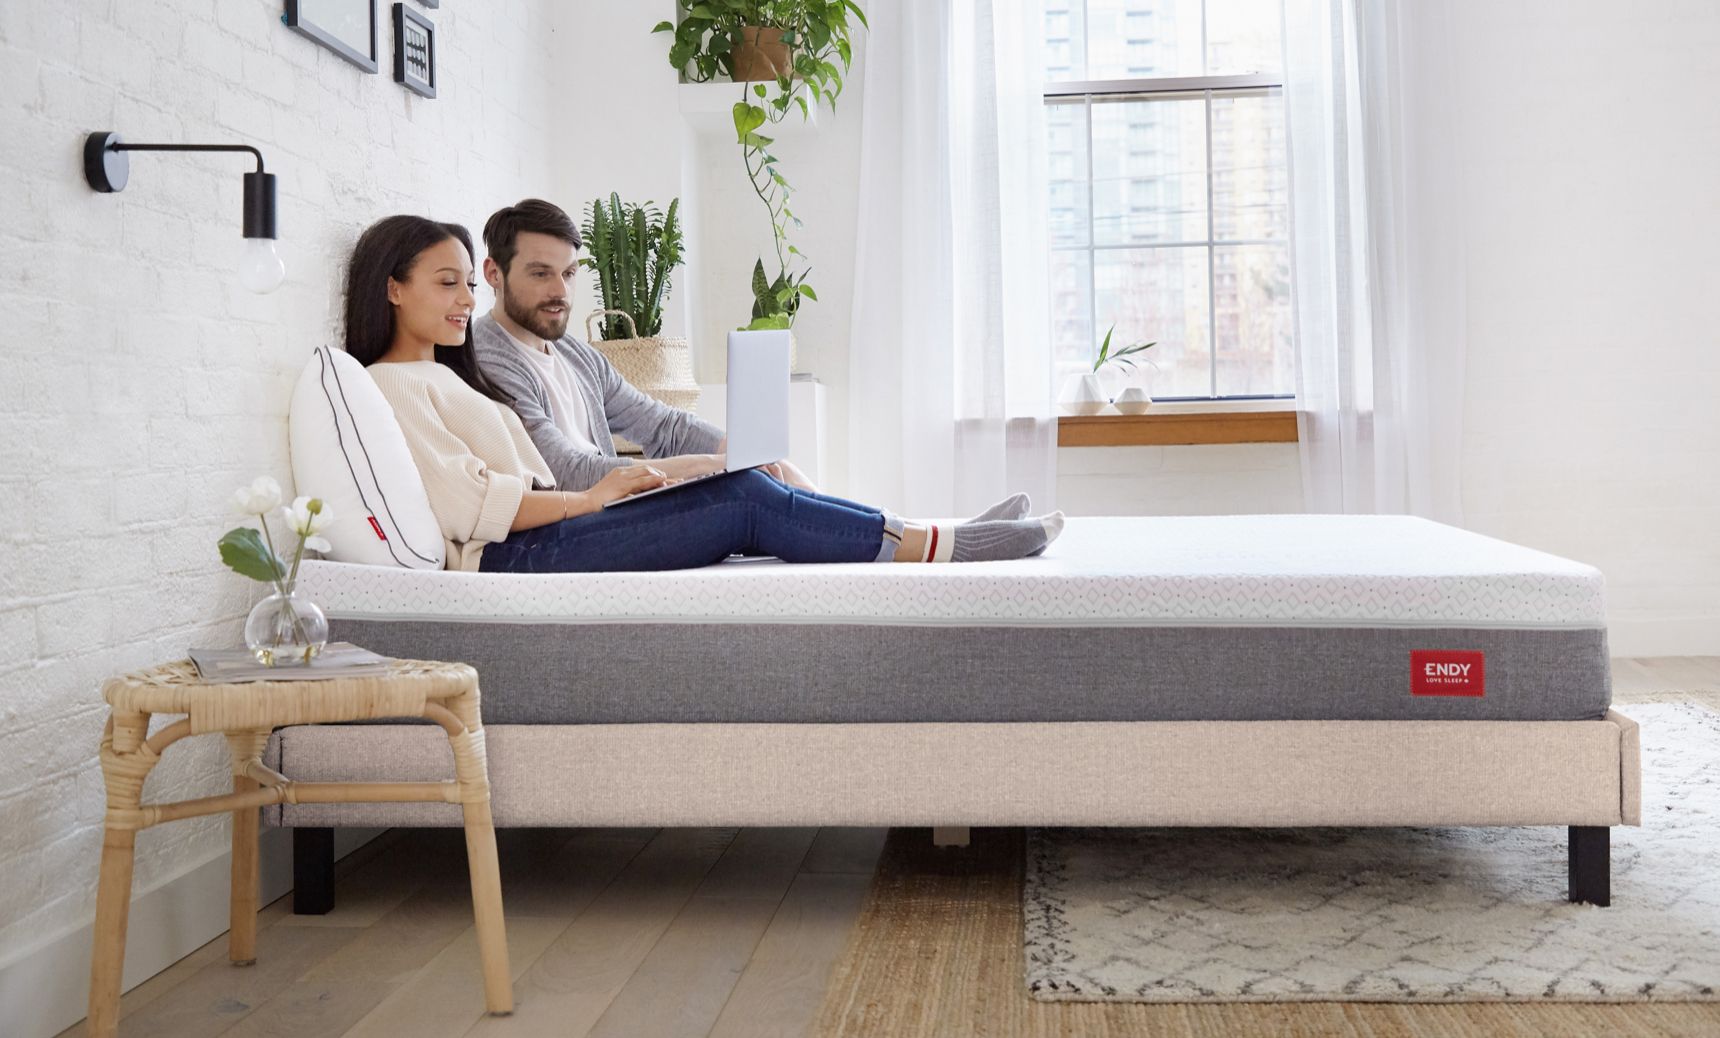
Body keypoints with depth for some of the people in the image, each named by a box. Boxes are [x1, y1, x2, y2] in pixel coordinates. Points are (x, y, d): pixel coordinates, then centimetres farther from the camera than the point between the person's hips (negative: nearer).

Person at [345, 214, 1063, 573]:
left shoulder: (443, 375, 25)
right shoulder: (390, 384, -4)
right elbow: (465, 503, -16)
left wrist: (609, 485, 5)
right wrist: (593, 496, -12)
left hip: (540, 537, 9)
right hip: (517, 556, -9)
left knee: (748, 489, -6)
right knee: (744, 500, -17)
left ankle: (925, 537, -8)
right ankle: (933, 546, -14)